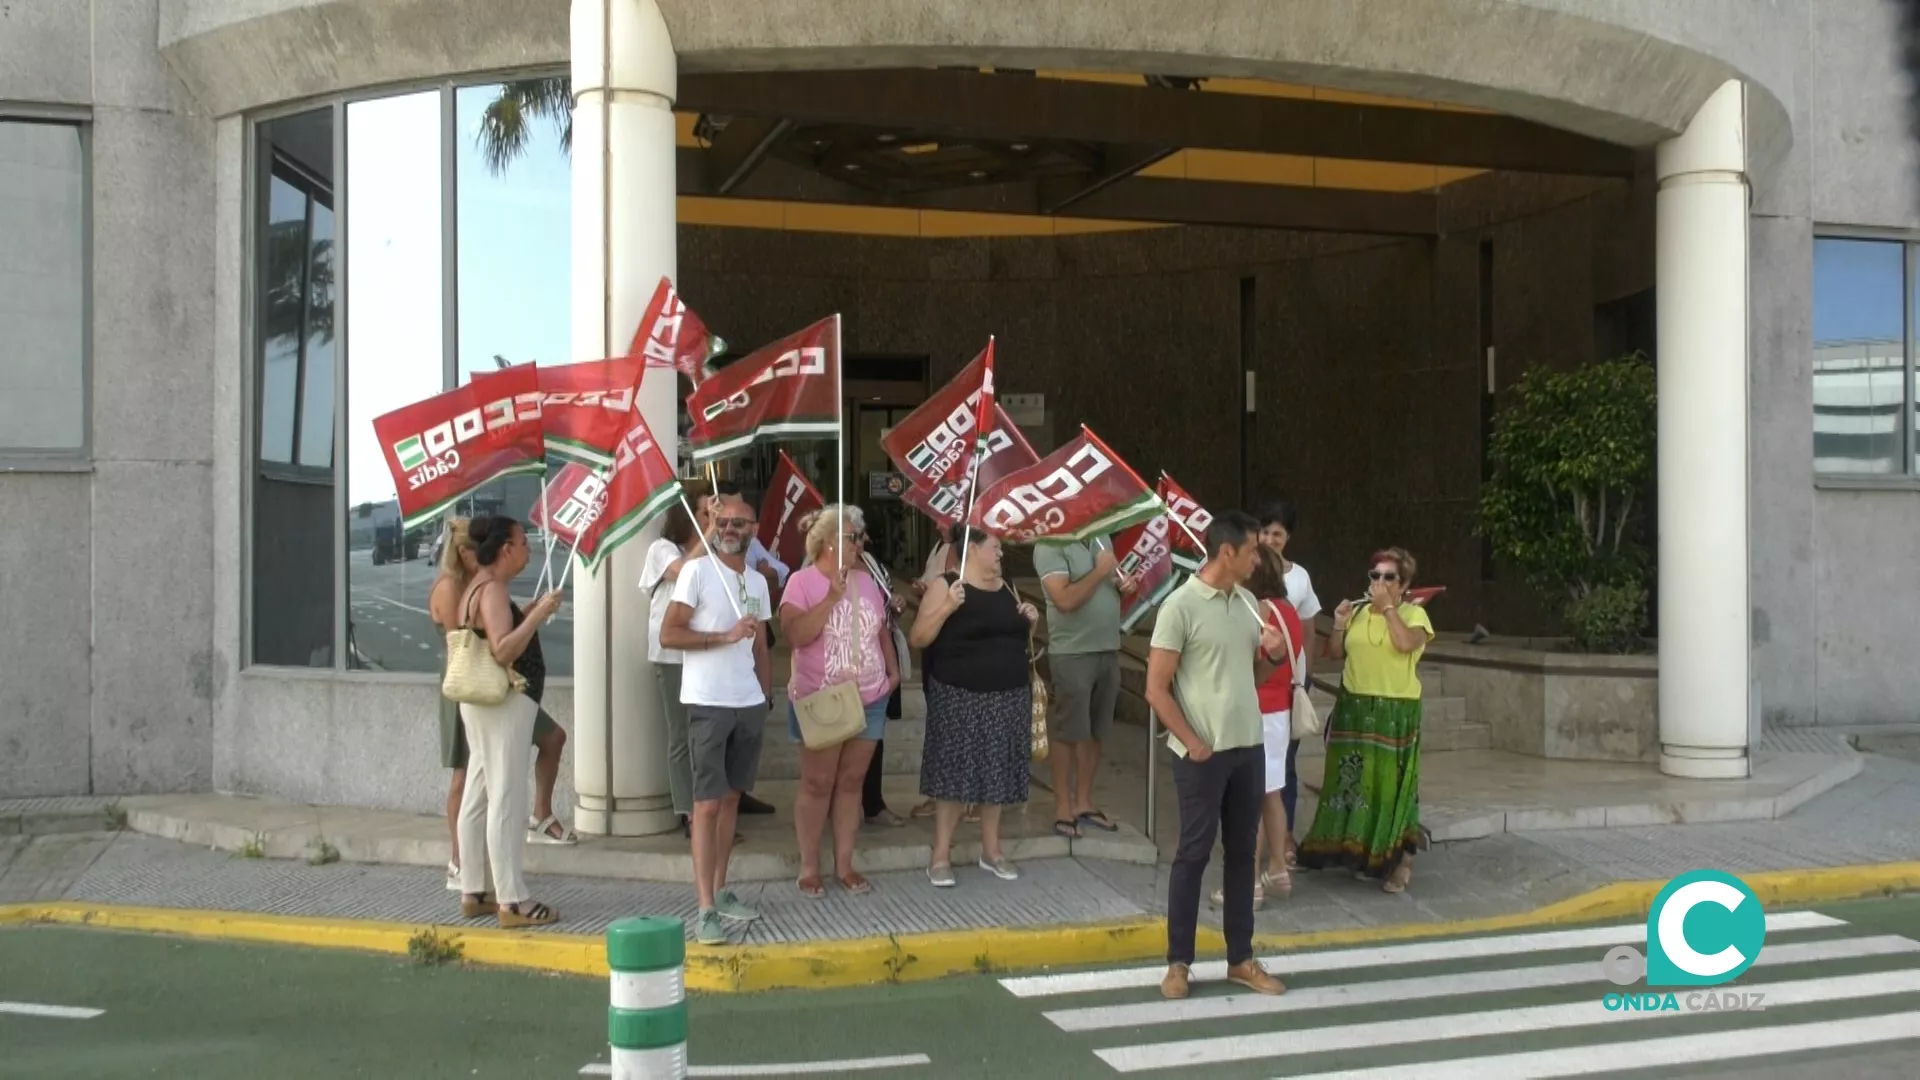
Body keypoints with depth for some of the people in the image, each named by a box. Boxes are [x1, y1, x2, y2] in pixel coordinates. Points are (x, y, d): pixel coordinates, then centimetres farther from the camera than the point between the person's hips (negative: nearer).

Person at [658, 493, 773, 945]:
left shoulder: (757, 582, 12)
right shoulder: (696, 571, -6)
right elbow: (668, 635, -12)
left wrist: (766, 699, 12)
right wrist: (725, 636, -17)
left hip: (749, 704, 6)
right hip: (708, 704, -6)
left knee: (731, 797, 11)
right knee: (707, 804, -6)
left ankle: (720, 891, 21)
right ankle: (706, 910, -4)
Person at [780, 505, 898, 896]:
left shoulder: (867, 580, 9)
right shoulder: (802, 581, -9)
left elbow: (881, 630, 19)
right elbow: (795, 634, -21)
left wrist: (893, 670, 11)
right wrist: (832, 596, -23)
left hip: (869, 700, 5)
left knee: (851, 781, 10)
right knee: (818, 783, 1)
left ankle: (844, 865, 18)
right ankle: (809, 868, 12)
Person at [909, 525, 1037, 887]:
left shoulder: (1006, 587, 13)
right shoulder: (946, 586, -6)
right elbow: (917, 639, -12)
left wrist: (1032, 622, 4)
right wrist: (947, 607, -23)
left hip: (1009, 696, 6)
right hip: (959, 697, -6)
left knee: (997, 774, 10)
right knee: (953, 773, -3)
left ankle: (991, 850, 23)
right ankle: (941, 856, 6)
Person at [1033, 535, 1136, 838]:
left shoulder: (1102, 537, 11)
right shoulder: (1050, 546, -13)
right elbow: (1065, 600, -23)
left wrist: (1124, 583, 2)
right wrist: (1099, 571, -18)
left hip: (1109, 650, 7)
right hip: (1073, 653, -7)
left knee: (1095, 732, 13)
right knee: (1066, 732, 1)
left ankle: (1084, 803, 24)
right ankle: (1063, 807, 10)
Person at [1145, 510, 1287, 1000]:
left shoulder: (1248, 602, 9)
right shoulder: (1181, 605, -12)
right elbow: (1156, 689, -12)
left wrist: (1272, 656, -3)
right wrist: (1192, 742, -14)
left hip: (1250, 747, 7)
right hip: (1203, 753, -7)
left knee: (1241, 852, 12)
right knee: (1194, 853, 1)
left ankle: (1241, 959, 22)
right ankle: (1178, 963, 11)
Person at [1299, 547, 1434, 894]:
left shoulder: (1414, 614, -3)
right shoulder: (1359, 613, 11)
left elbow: (1406, 644, -23)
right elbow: (1338, 654, 14)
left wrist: (1388, 606, -17)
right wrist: (1339, 626, -2)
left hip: (1394, 713, -5)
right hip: (1354, 708, 5)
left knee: (1390, 782, -6)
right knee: (1354, 779, 9)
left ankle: (1400, 858, 1)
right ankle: (1359, 851, 22)